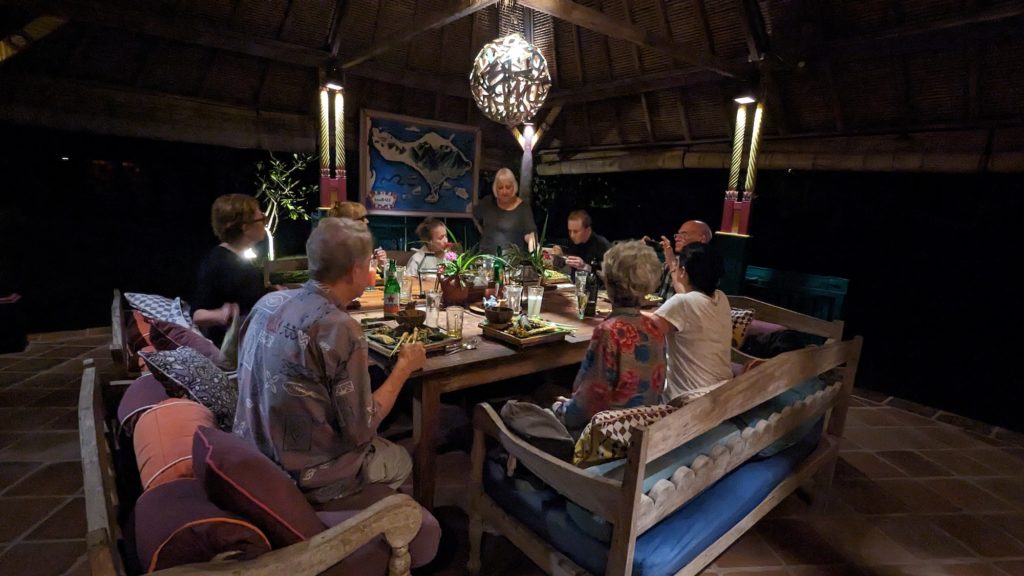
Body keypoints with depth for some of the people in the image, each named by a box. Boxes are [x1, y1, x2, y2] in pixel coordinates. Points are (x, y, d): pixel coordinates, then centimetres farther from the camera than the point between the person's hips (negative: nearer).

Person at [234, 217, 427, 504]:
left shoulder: (268, 302, -5)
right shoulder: (341, 329, -28)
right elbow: (360, 430, -21)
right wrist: (404, 367, -8)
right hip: (303, 478, -7)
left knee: (381, 446, 28)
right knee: (401, 460, 21)